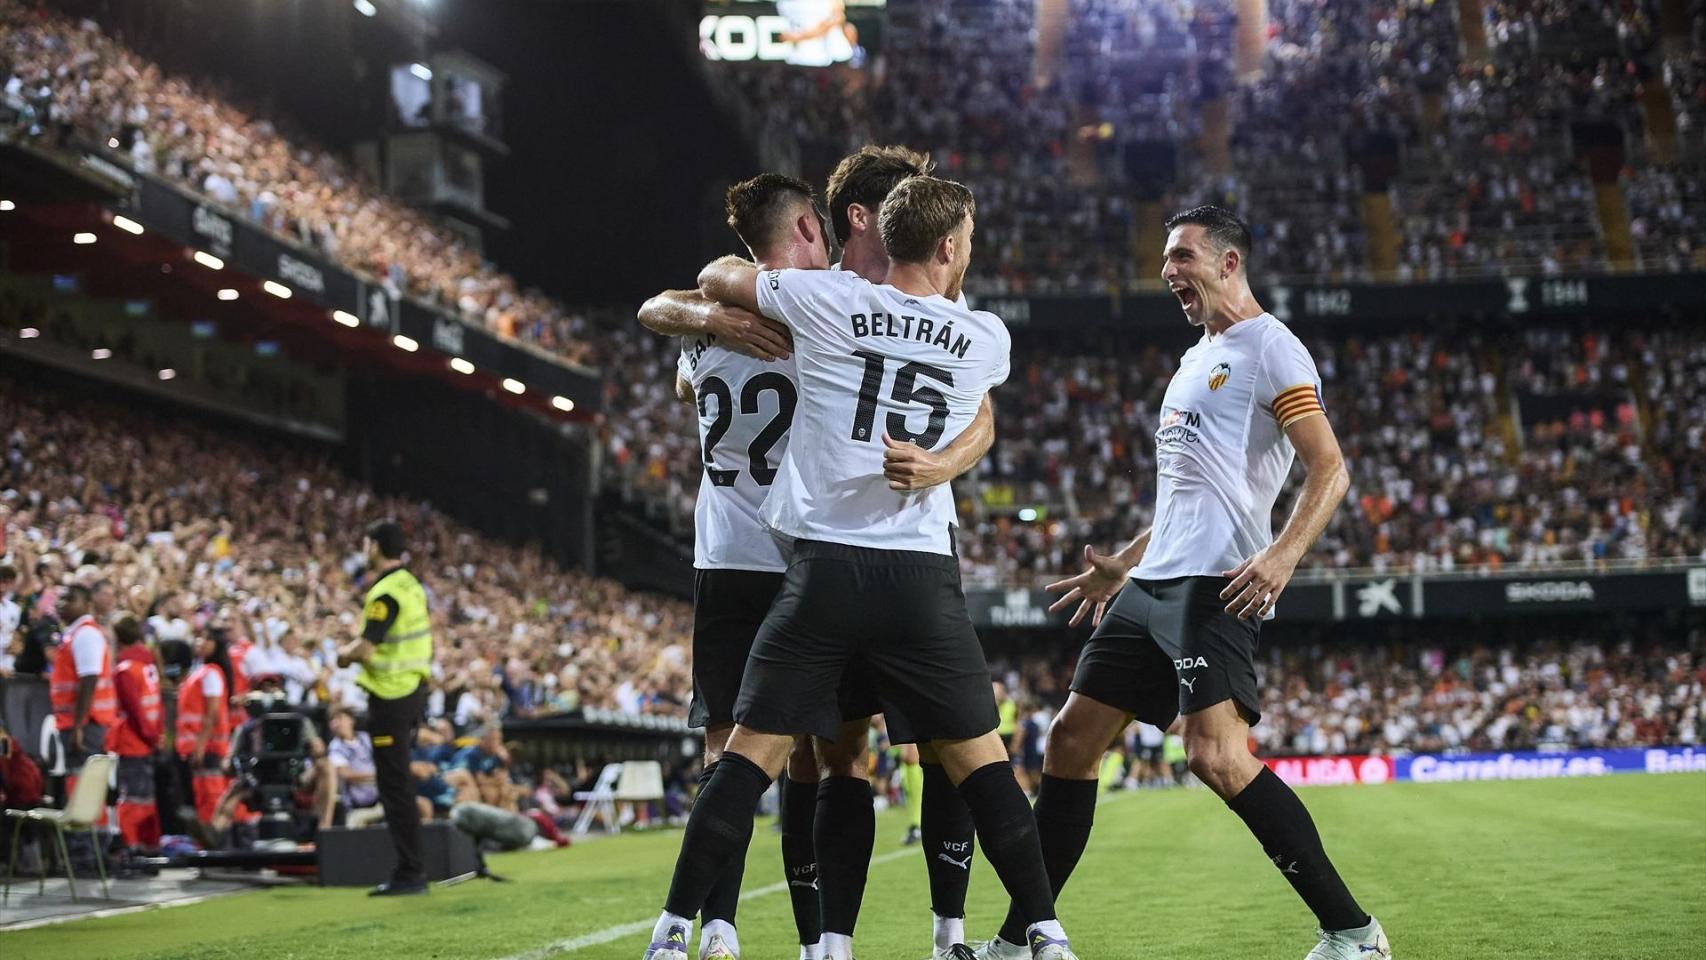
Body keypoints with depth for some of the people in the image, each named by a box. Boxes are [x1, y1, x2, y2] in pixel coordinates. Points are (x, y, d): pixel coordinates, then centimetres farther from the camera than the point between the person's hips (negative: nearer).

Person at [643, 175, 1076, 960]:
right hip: (924, 574, 1)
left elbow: (714, 279, 19)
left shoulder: (827, 299, 2)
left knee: (752, 752, 4)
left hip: (826, 565, -1)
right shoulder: (987, 339, 7)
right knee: (978, 757, 11)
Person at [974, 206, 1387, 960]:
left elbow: (1330, 470, -14)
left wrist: (1283, 553, -28)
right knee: (1071, 739, 8)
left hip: (1215, 585, -10)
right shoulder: (1198, 360, 24)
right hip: (1155, 581, 10)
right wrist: (1119, 568, 29)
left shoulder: (1269, 348, -4)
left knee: (1217, 755, -23)